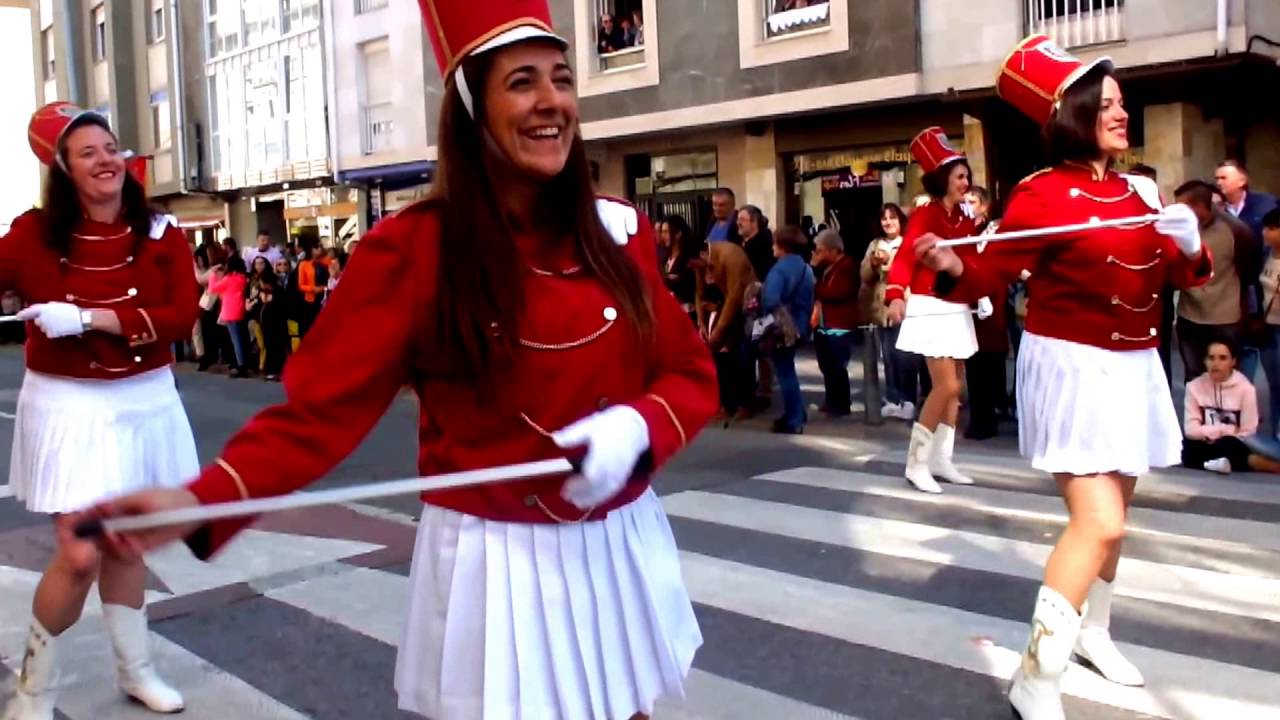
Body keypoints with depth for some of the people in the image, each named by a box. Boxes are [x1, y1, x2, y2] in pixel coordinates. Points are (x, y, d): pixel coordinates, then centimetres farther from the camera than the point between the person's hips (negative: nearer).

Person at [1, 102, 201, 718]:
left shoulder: (161, 234, -3)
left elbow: (182, 315, -14)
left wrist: (91, 318, -20)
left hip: (145, 402, 3)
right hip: (69, 406, -2)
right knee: (80, 555, -7)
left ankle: (135, 669, 32)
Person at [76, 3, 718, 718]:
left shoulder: (620, 231, -1)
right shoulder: (413, 249, -12)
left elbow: (689, 373, 3)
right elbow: (322, 407, -15)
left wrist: (636, 427, -18)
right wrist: (199, 501, -30)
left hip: (620, 544, 4)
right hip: (496, 558, -4)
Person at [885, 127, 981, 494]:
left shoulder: (965, 218, 11)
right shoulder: (925, 215, -10)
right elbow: (904, 259, -20)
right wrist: (895, 295, -35)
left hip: (958, 308, 8)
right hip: (930, 308, -8)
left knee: (957, 387, 10)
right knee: (946, 386, -13)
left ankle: (941, 460, 19)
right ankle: (916, 462, -3)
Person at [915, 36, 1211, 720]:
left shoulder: (1139, 191, 9)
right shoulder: (1043, 193, -12)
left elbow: (1181, 275, 16)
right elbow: (991, 271, -18)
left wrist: (1189, 245, -5)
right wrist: (951, 268, -38)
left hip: (1133, 368, 8)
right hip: (1074, 368, -7)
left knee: (1110, 512, 17)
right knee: (1098, 522, -16)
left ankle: (1092, 629, 39)